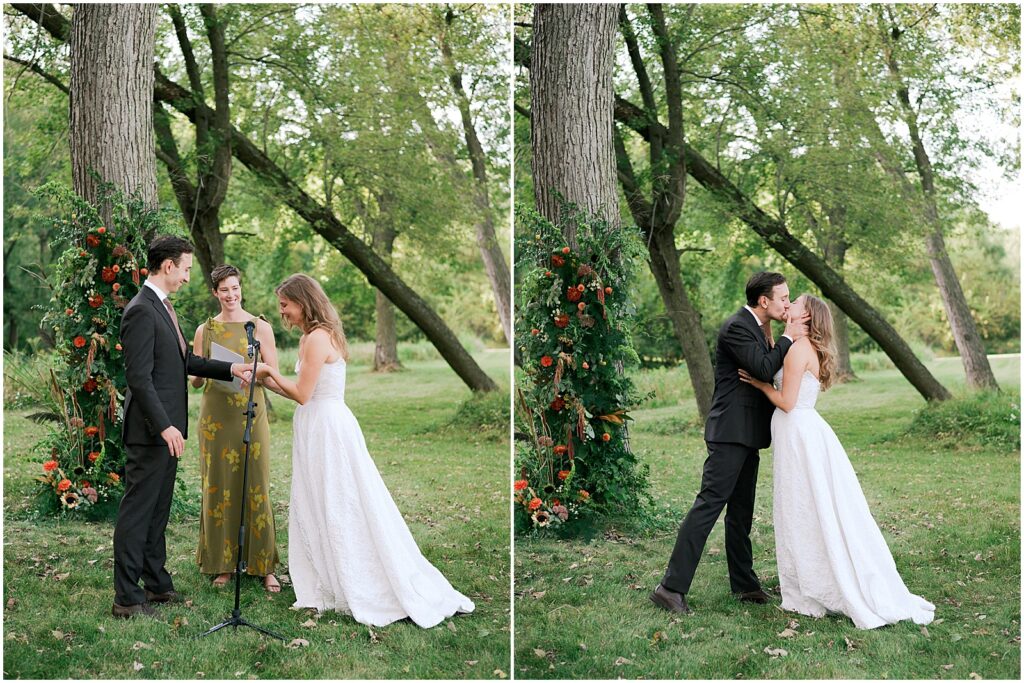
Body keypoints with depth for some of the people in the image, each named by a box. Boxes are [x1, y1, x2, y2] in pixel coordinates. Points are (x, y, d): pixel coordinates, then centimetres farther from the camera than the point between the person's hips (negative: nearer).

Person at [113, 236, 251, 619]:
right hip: (151, 430, -10)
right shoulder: (141, 311, -16)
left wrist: (230, 369, 16)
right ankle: (126, 598, 2)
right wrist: (164, 426, -24)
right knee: (137, 511, -4)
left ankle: (156, 583, 26)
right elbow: (139, 377, -21)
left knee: (158, 510, 16)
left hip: (166, 429, 10)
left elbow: (185, 361, 22)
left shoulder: (162, 307, 15)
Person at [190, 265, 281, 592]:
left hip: (251, 412, -2)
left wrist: (250, 369, -16)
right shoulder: (205, 330, 9)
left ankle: (264, 566, 4)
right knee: (218, 486, 3)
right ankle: (223, 564, 12)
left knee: (256, 486, -3)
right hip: (215, 414, 2)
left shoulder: (260, 327, 4)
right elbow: (195, 380, 11)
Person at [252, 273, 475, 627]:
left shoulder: (318, 338, -16)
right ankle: (329, 589, 19)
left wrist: (272, 372, -5)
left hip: (328, 429, -10)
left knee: (341, 513, -3)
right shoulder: (310, 337, 14)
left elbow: (302, 394, -17)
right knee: (317, 514, 12)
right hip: (318, 430, 10)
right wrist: (269, 382, 11)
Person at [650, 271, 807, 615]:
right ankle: (672, 587, -12)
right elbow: (765, 369, -22)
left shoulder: (756, 327, 16)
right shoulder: (736, 327, -15)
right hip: (731, 433, -10)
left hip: (747, 435, 10)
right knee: (709, 503, -12)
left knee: (741, 511, 15)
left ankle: (744, 583, 25)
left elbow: (767, 369, 18)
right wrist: (788, 338, -12)